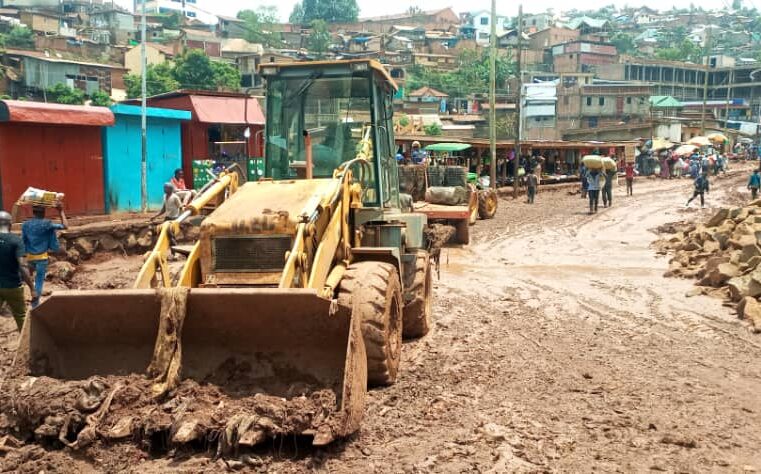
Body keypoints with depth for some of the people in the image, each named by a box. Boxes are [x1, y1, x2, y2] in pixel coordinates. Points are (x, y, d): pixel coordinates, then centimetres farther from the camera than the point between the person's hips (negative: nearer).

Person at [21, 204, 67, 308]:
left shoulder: (25, 225, 1)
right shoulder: (46, 224, -12)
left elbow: (23, 241, 5)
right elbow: (64, 226, -8)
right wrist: (61, 211, -1)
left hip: (29, 256, 4)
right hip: (42, 256, -4)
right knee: (40, 280, 2)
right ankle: (35, 303, 1)